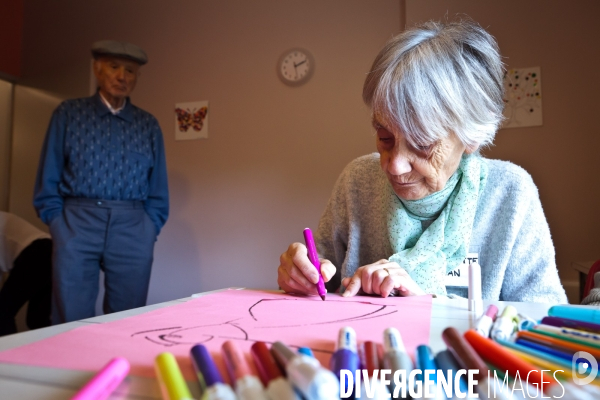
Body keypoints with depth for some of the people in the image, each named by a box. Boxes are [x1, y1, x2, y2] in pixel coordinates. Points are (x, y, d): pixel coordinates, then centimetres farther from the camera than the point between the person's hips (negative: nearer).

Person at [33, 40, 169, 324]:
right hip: (77, 224, -1)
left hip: (133, 229, 1)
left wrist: (149, 231, 1)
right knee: (72, 323, 3)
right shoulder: (68, 114, 8)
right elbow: (48, 179, 7)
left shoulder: (148, 125, 11)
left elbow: (158, 188, 10)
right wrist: (59, 225, -1)